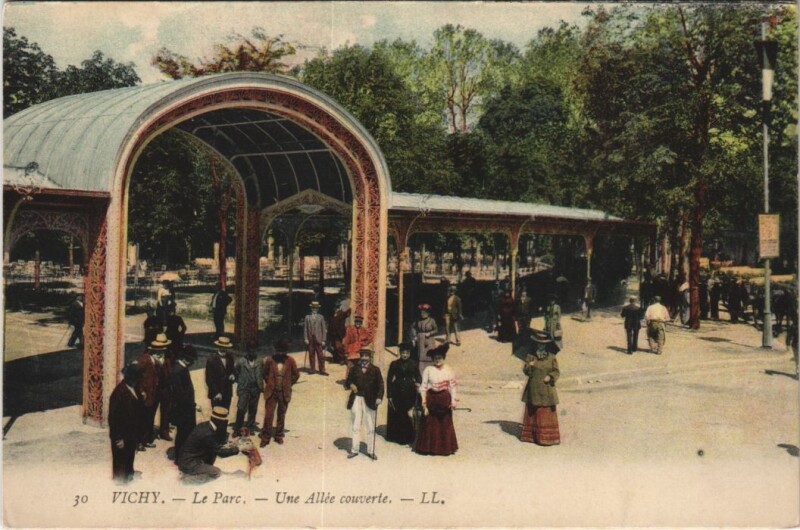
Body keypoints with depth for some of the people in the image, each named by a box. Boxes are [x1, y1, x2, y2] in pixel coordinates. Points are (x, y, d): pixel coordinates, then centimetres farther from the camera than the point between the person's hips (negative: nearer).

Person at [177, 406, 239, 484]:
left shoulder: (204, 425, 2)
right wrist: (235, 450, -2)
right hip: (188, 464, -9)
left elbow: (221, 441, 11)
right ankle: (189, 476, -3)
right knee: (216, 473, -5)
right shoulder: (208, 434, -26)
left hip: (186, 458, 9)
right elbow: (220, 452, -16)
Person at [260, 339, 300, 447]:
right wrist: (269, 384, 4)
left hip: (284, 393, 1)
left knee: (281, 415, 12)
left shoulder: (290, 361, -7)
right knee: (268, 415, -3)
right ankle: (265, 437, 8)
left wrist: (288, 384, 4)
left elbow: (296, 374, 6)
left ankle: (279, 435, 26)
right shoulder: (270, 360, -8)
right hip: (271, 392, -1)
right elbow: (265, 374, 7)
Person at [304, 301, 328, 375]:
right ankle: (312, 369, 13)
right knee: (311, 355, 5)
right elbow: (305, 329, 7)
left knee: (321, 355, -3)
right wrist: (305, 338, -2)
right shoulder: (307, 317, 8)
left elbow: (324, 329, 4)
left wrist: (323, 340, -2)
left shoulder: (321, 317, 6)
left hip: (318, 339, -1)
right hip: (310, 339, 1)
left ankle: (322, 370, 1)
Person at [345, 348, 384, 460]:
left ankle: (370, 451, 12)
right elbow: (347, 382, 6)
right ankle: (354, 450, 14)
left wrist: (379, 397, -15)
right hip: (356, 399, 1)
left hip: (370, 401, -1)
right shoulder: (354, 369, 9)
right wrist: (350, 385, -17)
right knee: (355, 426, 6)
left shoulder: (375, 370, 5)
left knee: (370, 427, 4)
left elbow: (380, 384, -2)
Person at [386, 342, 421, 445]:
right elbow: (389, 379, 1)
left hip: (409, 392, 0)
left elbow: (418, 377, 3)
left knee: (408, 415, 0)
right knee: (396, 415, 3)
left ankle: (407, 437, 10)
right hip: (397, 391, 0)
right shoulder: (394, 364, 1)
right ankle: (395, 436, 15)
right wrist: (389, 395, -3)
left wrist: (418, 383, -21)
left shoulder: (414, 364, 5)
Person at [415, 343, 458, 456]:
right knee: (430, 423, 2)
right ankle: (429, 447, 12)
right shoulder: (428, 370, -3)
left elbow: (452, 386, 3)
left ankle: (445, 447, 17)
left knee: (445, 423, 6)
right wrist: (424, 402, -6)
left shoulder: (448, 371, 2)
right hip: (431, 399, -1)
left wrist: (453, 400, -4)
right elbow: (423, 386, -3)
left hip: (444, 400, 1)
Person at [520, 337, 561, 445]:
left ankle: (547, 437, 3)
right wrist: (529, 366, -21)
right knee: (532, 411, 5)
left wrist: (550, 377, -17)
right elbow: (525, 371, 0)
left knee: (547, 413, -1)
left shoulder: (551, 357, 2)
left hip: (547, 389, -1)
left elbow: (556, 371, 2)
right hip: (533, 389, 1)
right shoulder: (530, 356, 3)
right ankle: (530, 435, 13)